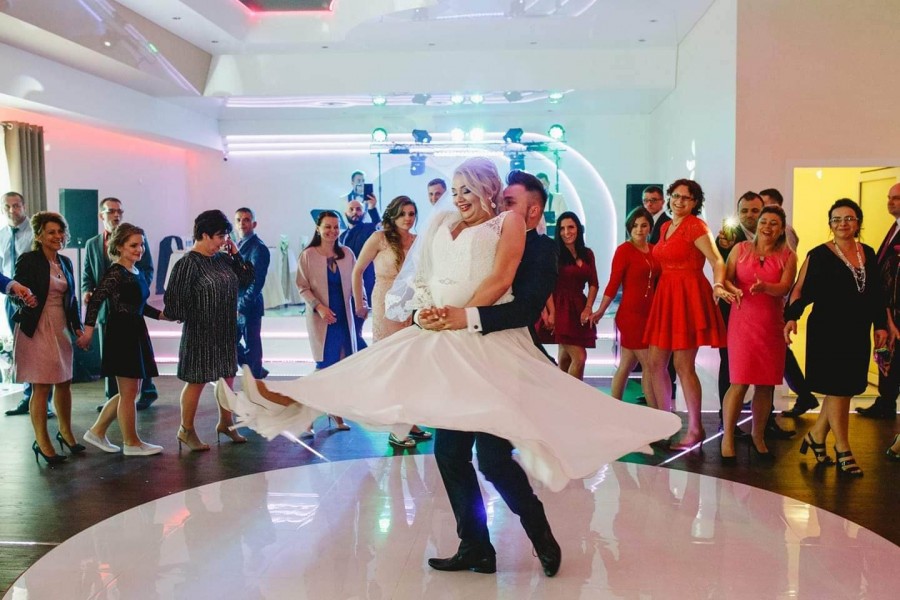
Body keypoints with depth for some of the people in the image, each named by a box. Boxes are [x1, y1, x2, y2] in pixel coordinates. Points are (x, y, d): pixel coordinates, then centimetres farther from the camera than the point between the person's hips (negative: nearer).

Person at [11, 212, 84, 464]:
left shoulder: (65, 262, 11)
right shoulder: (28, 260, -8)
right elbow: (16, 294, -9)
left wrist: (77, 326, 10)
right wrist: (25, 300, -28)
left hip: (61, 328, 6)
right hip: (36, 329, -6)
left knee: (64, 383, 12)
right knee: (41, 387, -2)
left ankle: (65, 432, 28)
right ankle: (41, 442, 9)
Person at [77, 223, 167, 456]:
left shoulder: (137, 273, 12)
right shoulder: (115, 273, -13)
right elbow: (96, 299, -22)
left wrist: (162, 315, 16)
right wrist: (88, 331, -26)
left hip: (136, 333, 9)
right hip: (120, 334, -9)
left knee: (130, 391, 16)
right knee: (129, 391, 1)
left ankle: (97, 431, 26)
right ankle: (131, 443, 14)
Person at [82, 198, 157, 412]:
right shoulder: (92, 244, 13)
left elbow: (148, 270, -3)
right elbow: (87, 275, 12)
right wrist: (86, 291, -8)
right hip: (105, 307, 3)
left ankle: (148, 392, 19)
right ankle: (113, 398, 17)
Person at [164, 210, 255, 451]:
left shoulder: (223, 258, 5)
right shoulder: (188, 263, -15)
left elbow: (246, 279, 8)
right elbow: (175, 299, -17)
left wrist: (235, 254, 1)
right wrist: (190, 318, -8)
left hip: (226, 332, 7)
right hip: (200, 333, -7)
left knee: (227, 377, 15)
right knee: (197, 381, 3)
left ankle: (225, 423, 32)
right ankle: (186, 431, 18)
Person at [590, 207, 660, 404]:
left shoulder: (654, 250, 10)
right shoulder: (624, 250, -7)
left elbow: (657, 281, 11)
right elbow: (613, 283, -9)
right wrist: (600, 311, -13)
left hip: (648, 314, 6)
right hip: (631, 314, -6)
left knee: (626, 366, 11)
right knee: (649, 365, -4)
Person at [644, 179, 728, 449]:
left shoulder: (696, 226, -7)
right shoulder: (665, 227, 16)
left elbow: (717, 261, -16)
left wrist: (718, 285, -33)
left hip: (688, 296, -8)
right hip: (665, 295, 8)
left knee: (683, 366, -5)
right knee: (655, 363, 7)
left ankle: (695, 429, 6)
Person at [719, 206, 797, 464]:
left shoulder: (788, 256, 6)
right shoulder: (741, 249, 6)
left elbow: (784, 288, -7)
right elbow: (725, 278, 1)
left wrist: (764, 287, -27)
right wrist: (733, 290, -21)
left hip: (772, 324, 2)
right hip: (743, 320, -2)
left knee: (766, 384, 6)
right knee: (740, 382, -8)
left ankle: (758, 436, 23)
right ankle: (727, 439, 2)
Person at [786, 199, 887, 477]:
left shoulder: (868, 254, 10)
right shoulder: (818, 255, -5)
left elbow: (877, 294, 14)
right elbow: (801, 289, -9)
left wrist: (881, 325, 9)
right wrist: (791, 316, -22)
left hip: (858, 333, 5)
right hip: (828, 331, -5)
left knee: (844, 389, 10)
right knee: (837, 390, 1)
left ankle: (816, 435, 28)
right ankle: (843, 451, 11)